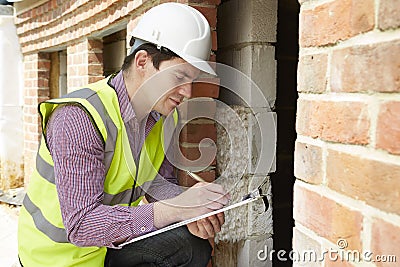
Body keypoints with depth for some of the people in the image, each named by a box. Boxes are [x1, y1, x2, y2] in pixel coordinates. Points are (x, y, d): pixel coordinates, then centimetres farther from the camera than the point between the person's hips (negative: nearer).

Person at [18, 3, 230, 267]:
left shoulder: (163, 115, -6)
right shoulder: (78, 118, -30)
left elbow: (158, 182, 3)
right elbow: (81, 225, -34)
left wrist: (191, 210, -19)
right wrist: (175, 209, -40)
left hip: (113, 239, 7)